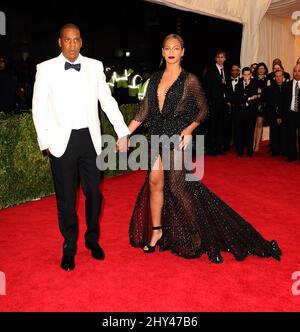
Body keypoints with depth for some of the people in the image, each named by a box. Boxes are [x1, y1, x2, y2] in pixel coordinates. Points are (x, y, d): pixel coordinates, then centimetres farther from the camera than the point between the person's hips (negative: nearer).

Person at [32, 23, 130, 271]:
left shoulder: (95, 66, 3)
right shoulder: (46, 69, -1)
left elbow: (107, 101, 6)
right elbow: (39, 107, 1)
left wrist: (122, 132, 0)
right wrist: (45, 142, -3)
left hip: (90, 139, 2)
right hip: (62, 142, -1)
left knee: (94, 193, 10)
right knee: (66, 198, 7)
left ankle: (92, 239, 32)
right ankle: (69, 248, 24)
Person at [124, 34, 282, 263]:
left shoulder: (189, 80, -3)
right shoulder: (156, 79, 10)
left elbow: (203, 109, 1)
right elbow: (144, 111, 8)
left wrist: (189, 129, -15)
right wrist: (125, 132, 1)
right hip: (158, 135, 5)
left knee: (176, 186, -3)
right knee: (155, 182, 4)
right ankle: (156, 230, 21)